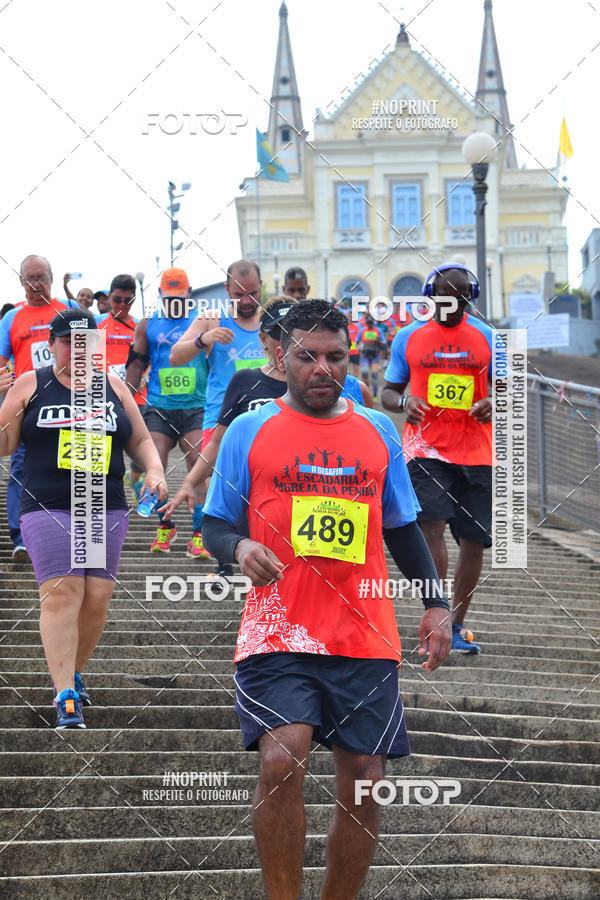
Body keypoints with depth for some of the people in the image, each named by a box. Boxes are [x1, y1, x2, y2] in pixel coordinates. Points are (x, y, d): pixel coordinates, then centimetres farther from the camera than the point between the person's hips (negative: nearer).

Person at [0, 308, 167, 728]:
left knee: (97, 597, -1)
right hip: (47, 507, -3)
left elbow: (141, 439, 20)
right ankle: (65, 695, -16)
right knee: (61, 594, -15)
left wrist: (155, 470, 1)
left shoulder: (113, 387, 13)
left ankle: (75, 671, 24)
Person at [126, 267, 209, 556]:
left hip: (196, 408, -1)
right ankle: (165, 526, 13)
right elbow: (135, 365, 15)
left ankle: (198, 535, -10)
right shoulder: (147, 326, 12)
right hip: (158, 407, 1)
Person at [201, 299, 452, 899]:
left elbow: (403, 528, 21)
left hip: (365, 638, 3)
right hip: (277, 631, -3)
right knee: (282, 761, -23)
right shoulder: (249, 431, 6)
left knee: (363, 783, 1)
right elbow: (215, 523, 8)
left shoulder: (378, 431, 14)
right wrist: (239, 547, -15)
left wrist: (435, 604, 10)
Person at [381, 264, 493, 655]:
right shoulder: (409, 337, 5)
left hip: (476, 452, 2)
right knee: (431, 527, -18)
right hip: (426, 448, -2)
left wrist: (492, 403, -15)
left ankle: (457, 626, 20)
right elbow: (388, 391, 10)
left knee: (474, 541, 5)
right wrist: (403, 401, -13)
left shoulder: (487, 337, 6)